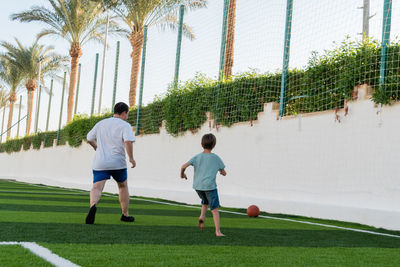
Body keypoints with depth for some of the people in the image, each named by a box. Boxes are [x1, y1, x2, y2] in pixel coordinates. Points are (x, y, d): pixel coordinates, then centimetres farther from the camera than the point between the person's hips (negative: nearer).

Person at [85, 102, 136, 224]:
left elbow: (89, 139, 22)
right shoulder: (125, 125, -3)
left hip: (100, 163, 2)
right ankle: (125, 214, 27)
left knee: (97, 188, -10)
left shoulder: (100, 124, 13)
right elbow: (128, 141, -20)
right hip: (118, 163, -2)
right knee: (123, 186, 20)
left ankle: (93, 205, -42)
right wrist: (131, 158, -11)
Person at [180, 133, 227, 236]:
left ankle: (202, 216, 6)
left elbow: (184, 166, -7)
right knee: (215, 209, 0)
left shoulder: (197, 157, 5)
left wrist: (182, 174, 13)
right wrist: (221, 171, 32)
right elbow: (224, 173, 9)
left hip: (197, 186, 3)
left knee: (205, 201, 30)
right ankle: (218, 231, -6)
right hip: (210, 185, -3)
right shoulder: (216, 158, 2)